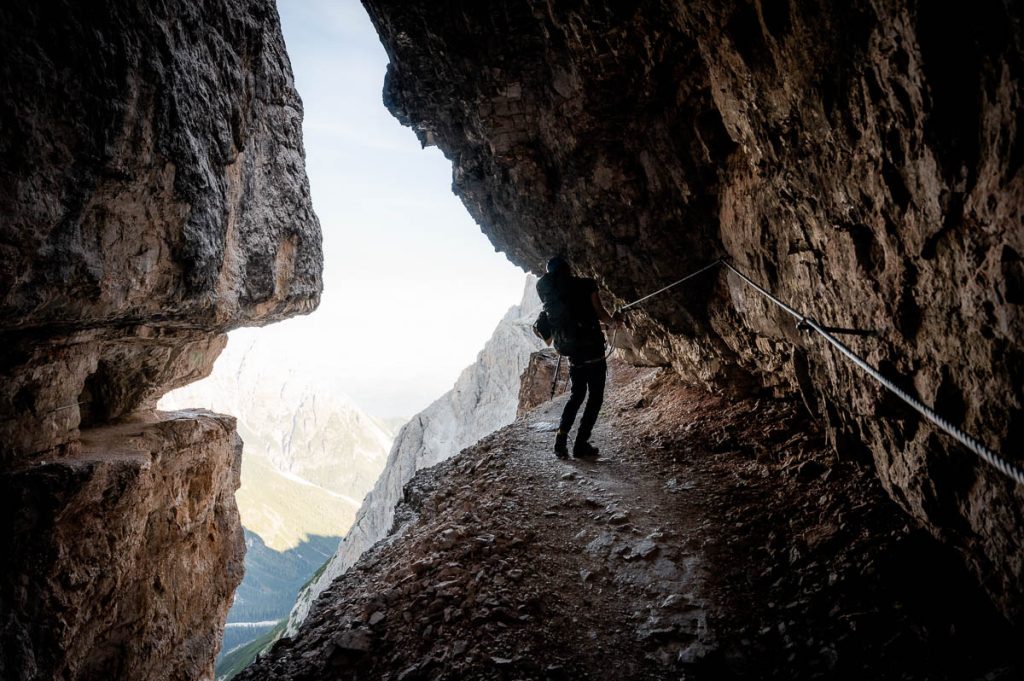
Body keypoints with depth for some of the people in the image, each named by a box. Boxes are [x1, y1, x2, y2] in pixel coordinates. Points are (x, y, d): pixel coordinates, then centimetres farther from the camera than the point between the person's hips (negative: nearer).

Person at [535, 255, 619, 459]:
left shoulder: (548, 292, 10)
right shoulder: (585, 284, -5)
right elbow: (600, 313, -7)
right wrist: (613, 322, 12)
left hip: (572, 351, 5)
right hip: (592, 347, -5)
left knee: (576, 395, 19)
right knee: (595, 397, 4)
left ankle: (561, 441, 8)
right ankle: (581, 444, -1)